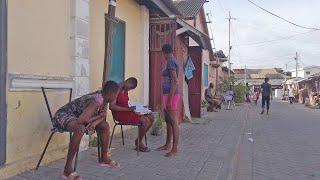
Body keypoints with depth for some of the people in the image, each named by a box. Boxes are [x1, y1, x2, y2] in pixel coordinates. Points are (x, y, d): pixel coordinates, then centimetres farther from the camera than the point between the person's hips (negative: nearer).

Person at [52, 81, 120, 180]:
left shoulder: (103, 97, -4)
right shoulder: (96, 101, -31)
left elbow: (103, 116, 4)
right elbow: (81, 120, -40)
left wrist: (95, 122, -19)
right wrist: (98, 116, -22)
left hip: (76, 117, 9)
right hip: (62, 115, -9)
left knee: (104, 125, 6)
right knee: (80, 128, -39)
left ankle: (104, 158, 19)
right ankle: (67, 169, -31)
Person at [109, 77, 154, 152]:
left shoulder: (125, 91, 13)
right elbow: (111, 106, -24)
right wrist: (127, 109, -25)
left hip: (127, 112, 9)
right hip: (120, 114, -9)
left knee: (150, 118, -1)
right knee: (145, 120, -21)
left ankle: (138, 140, 8)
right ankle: (139, 144, -4)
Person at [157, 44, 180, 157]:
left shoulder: (170, 62, -13)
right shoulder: (173, 61, 16)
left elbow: (175, 81, -21)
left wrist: (170, 99, -22)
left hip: (171, 95, -10)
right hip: (167, 94, 10)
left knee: (173, 122, -6)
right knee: (168, 121, 16)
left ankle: (175, 149, 0)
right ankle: (168, 145, 28)